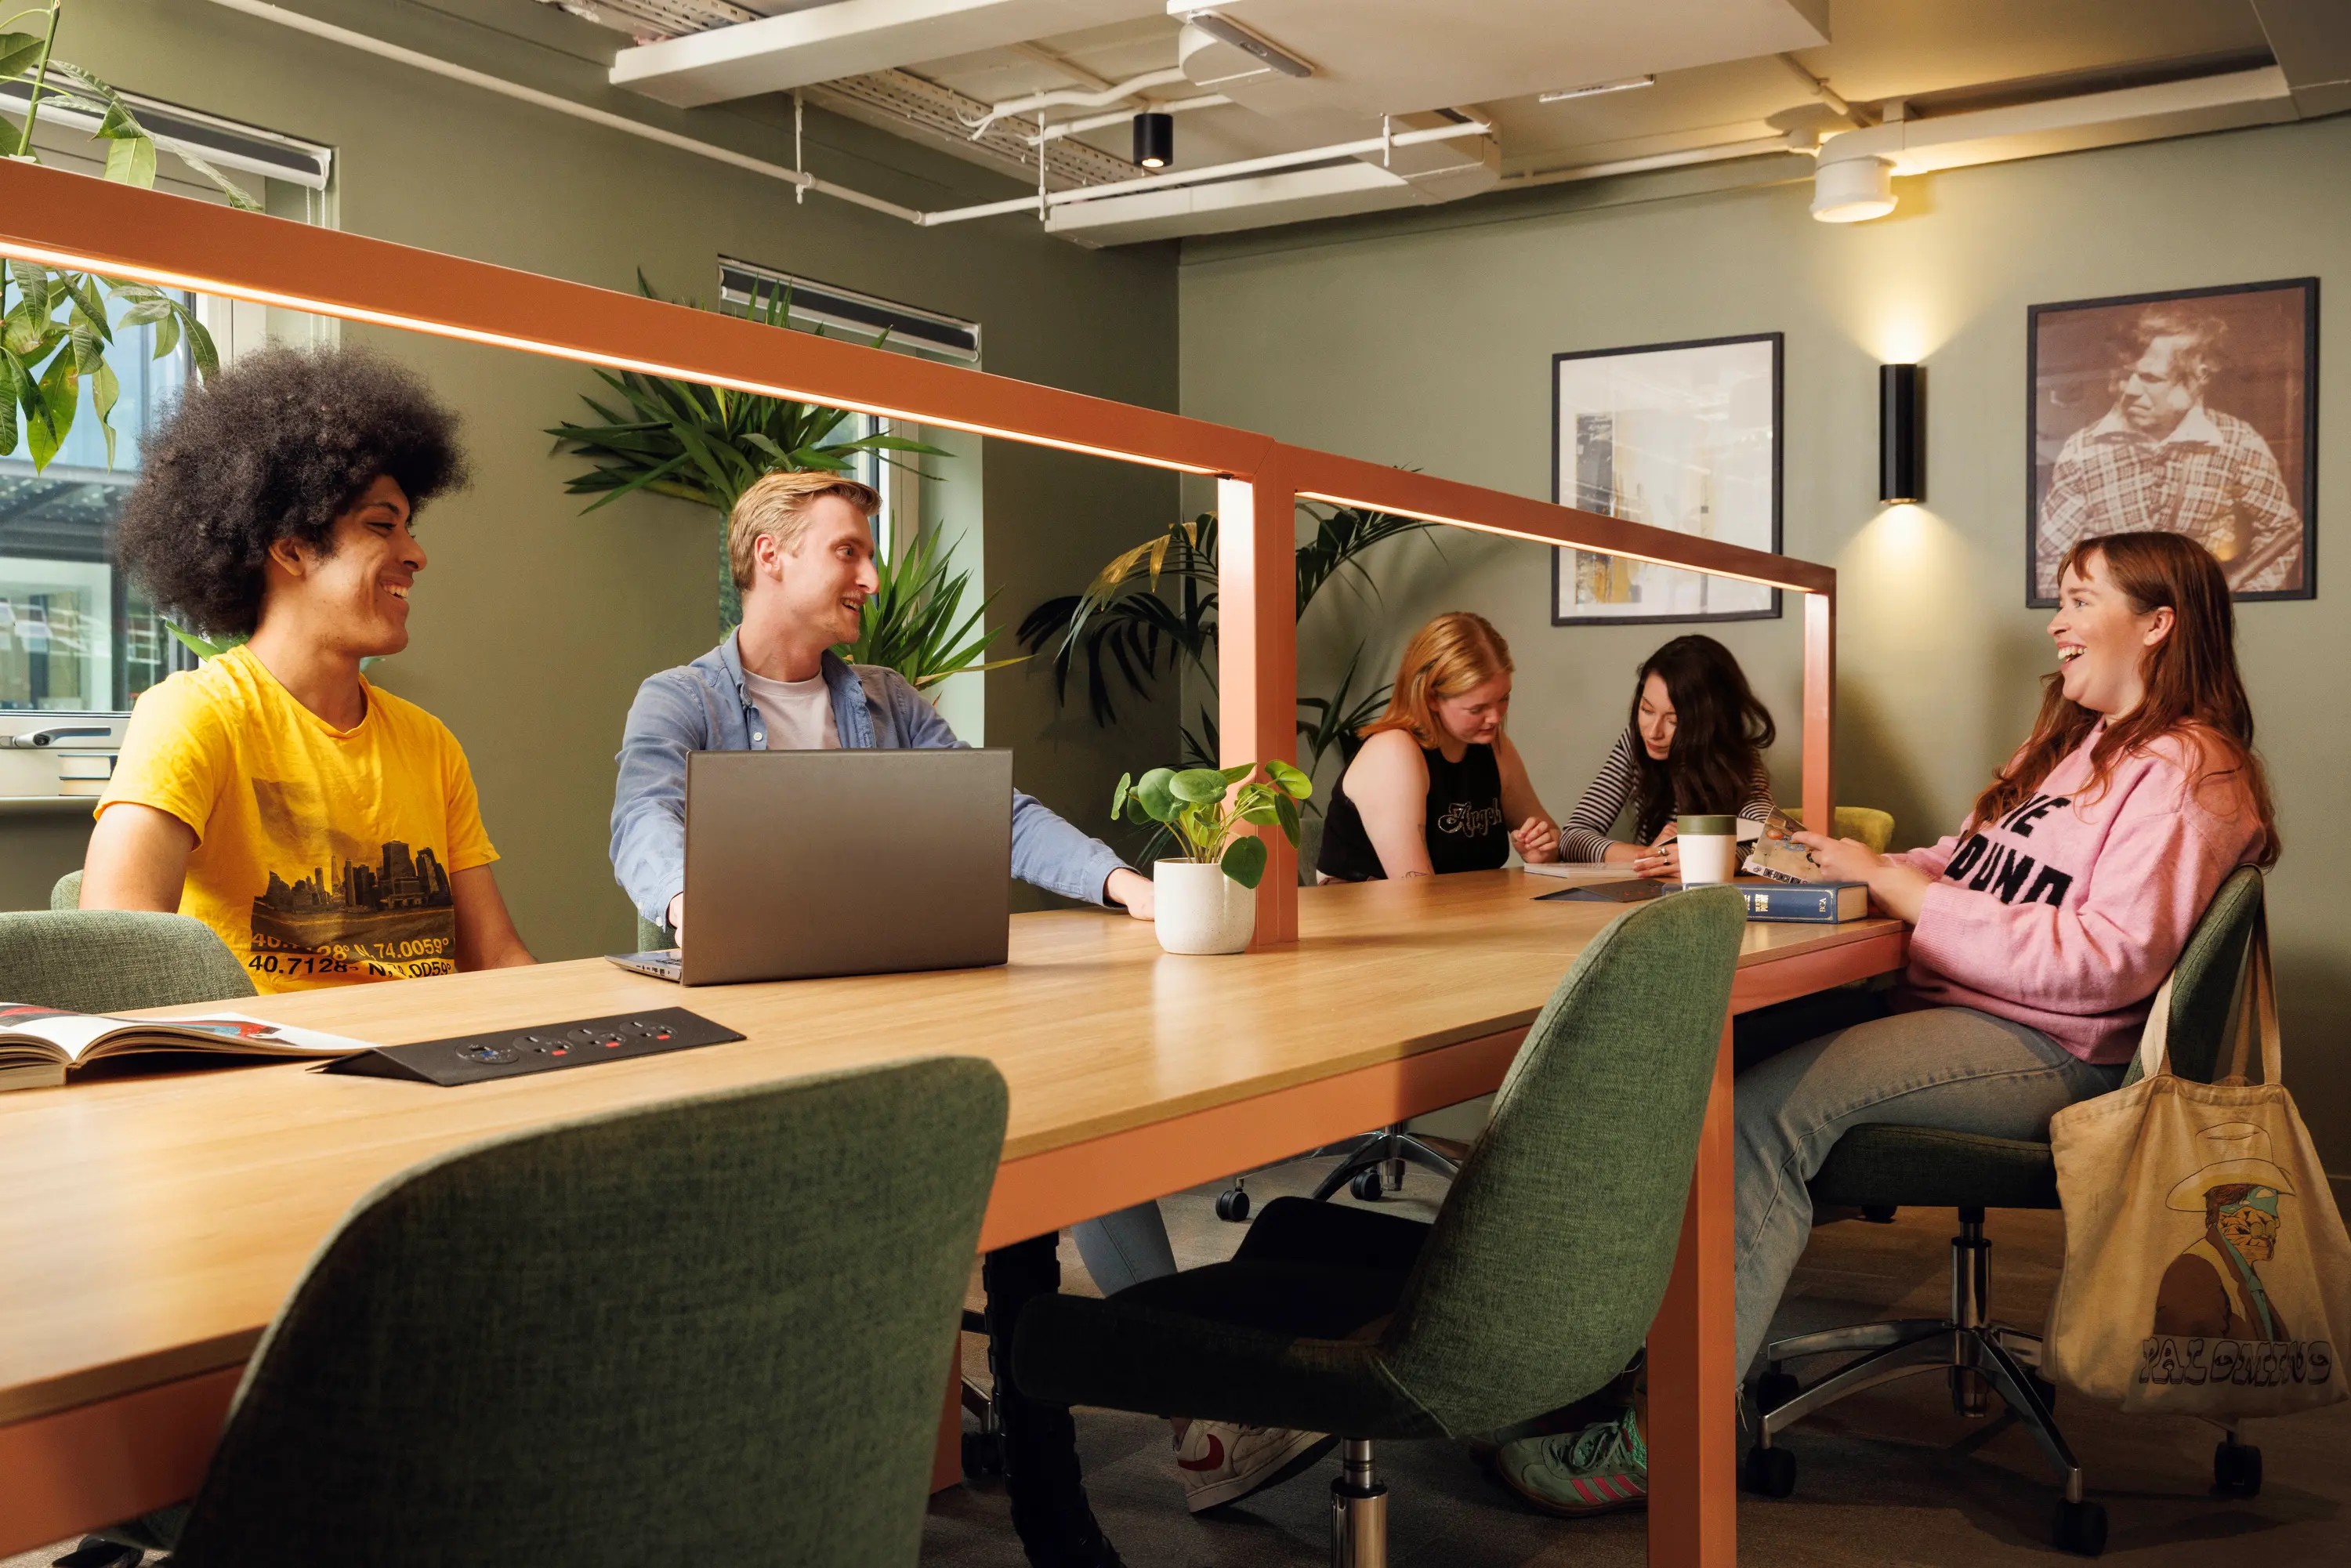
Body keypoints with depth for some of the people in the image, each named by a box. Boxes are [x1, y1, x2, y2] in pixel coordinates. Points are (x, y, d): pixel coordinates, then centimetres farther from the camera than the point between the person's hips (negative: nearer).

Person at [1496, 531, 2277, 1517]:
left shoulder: (2188, 771, -6)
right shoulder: (2070, 744, 25)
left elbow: (2113, 957, -18)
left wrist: (1904, 890, -18)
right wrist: (1868, 867, 3)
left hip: (2048, 1052, -9)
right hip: (1950, 1002, 9)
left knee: (1768, 1106, -29)